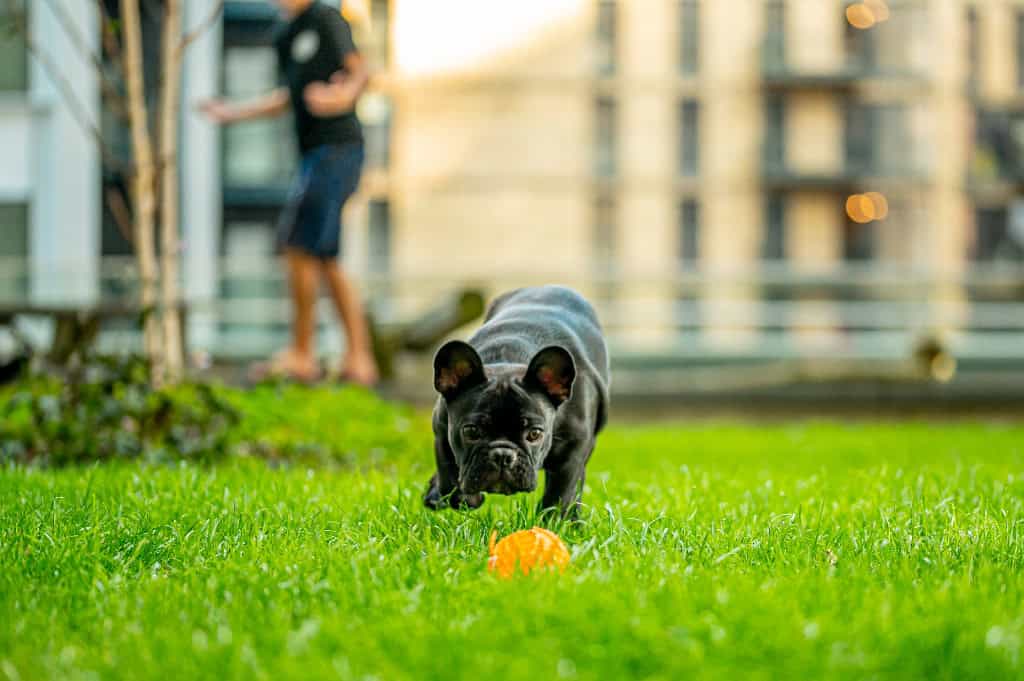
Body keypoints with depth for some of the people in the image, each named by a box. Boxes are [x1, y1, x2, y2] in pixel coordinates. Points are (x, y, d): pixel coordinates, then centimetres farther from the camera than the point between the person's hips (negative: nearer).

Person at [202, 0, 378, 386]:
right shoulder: (286, 36, 19)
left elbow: (361, 72, -9)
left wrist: (345, 95, -31)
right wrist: (235, 113, 35)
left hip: (336, 148, -9)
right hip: (315, 154, 9)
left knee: (300, 249, -8)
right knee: (325, 263, 8)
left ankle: (301, 355, 0)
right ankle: (359, 359, 10)